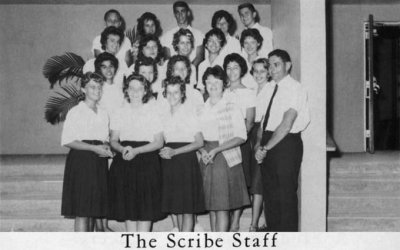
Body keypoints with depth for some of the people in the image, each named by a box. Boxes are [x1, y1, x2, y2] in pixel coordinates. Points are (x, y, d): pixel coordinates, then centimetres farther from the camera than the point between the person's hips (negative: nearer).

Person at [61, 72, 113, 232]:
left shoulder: (103, 114, 14)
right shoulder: (75, 112, -3)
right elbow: (67, 141, -9)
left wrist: (106, 148, -3)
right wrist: (93, 148, -16)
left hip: (99, 163, 6)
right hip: (81, 161, -6)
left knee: (93, 210, 7)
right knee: (82, 211, -9)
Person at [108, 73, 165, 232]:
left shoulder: (153, 112, 5)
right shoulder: (120, 113, 12)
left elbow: (159, 142, -2)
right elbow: (113, 140, 8)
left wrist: (136, 151, -14)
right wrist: (123, 149, -15)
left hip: (147, 163, -2)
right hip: (124, 164, 2)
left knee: (146, 208, -5)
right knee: (128, 207, 2)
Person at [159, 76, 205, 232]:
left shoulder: (189, 113, -4)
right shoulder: (165, 115, 12)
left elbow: (199, 142, -9)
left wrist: (174, 152, -15)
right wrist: (163, 152, -4)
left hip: (186, 160, -6)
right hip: (169, 164, 6)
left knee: (187, 207, -5)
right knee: (176, 207, 8)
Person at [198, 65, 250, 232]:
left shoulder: (232, 108, -2)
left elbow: (241, 137, -8)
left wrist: (216, 150, -16)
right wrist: (203, 151, -9)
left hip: (225, 159, -4)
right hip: (206, 161, 4)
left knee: (222, 205, -7)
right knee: (211, 206, 7)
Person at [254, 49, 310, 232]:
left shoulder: (294, 88, -10)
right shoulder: (269, 88, 13)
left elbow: (286, 125, -17)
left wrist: (265, 148, -15)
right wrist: (259, 143, -1)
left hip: (286, 144, -7)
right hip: (268, 145, 7)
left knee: (286, 194, -3)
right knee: (269, 193, 11)